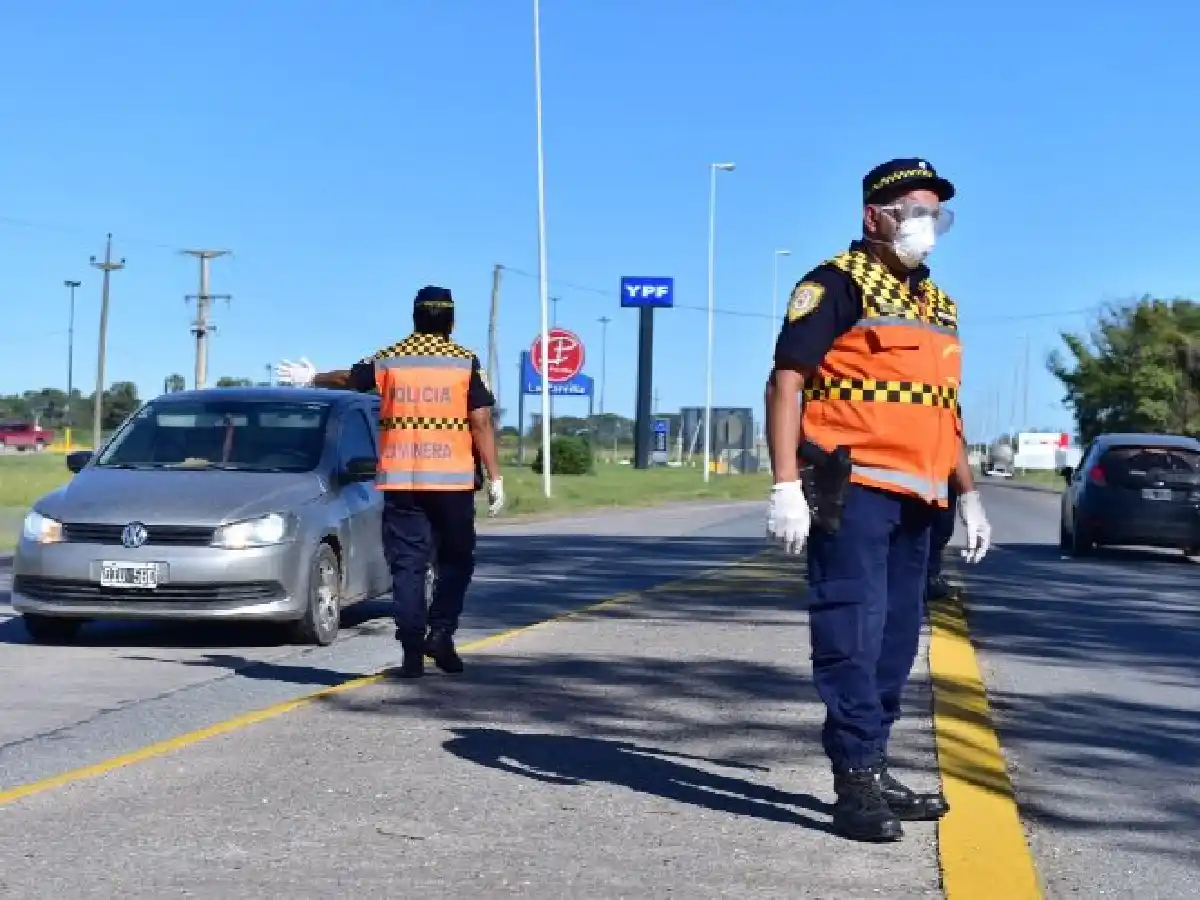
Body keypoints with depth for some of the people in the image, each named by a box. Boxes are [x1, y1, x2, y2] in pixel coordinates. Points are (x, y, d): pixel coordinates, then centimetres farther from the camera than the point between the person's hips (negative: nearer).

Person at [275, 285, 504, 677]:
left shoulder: (388, 359, 7)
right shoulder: (465, 361, 0)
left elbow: (348, 378, 24)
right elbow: (481, 423, -5)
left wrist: (311, 378, 43)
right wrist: (494, 476, -1)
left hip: (399, 480, 2)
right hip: (453, 480, -2)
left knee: (407, 565, 4)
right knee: (456, 559, 12)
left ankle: (412, 652, 0)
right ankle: (441, 631, -5)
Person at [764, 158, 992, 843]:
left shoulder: (938, 302, 20)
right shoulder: (839, 284, -5)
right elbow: (786, 382, -12)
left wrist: (969, 496, 21)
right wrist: (786, 487, -20)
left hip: (915, 499, 8)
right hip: (852, 490, -8)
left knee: (896, 639, 12)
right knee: (853, 633, -9)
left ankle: (874, 770, 21)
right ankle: (858, 781, -5)